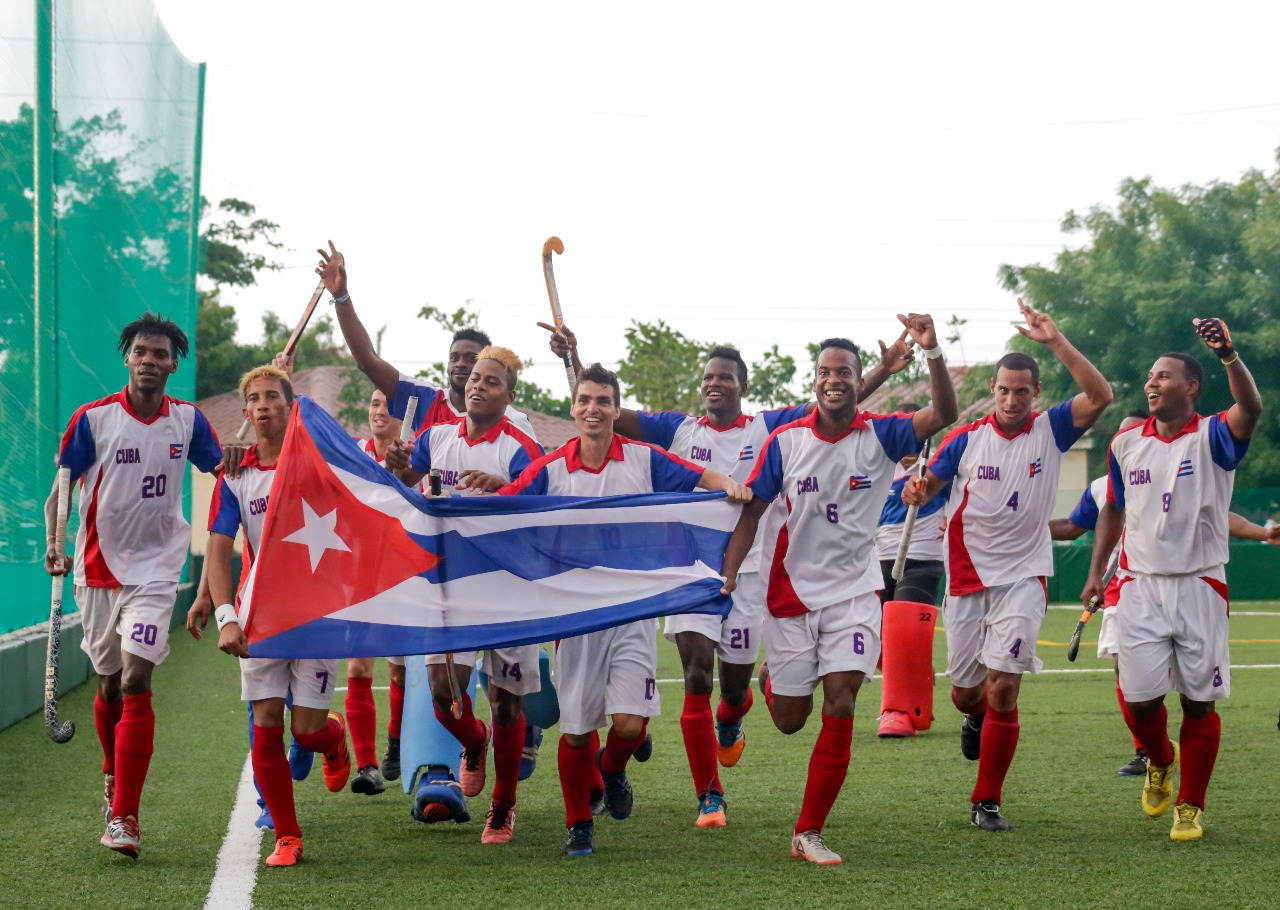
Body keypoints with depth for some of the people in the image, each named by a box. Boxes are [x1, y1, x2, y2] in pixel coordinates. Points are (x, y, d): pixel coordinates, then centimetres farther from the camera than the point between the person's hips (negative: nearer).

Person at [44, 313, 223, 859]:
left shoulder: (187, 420, 1)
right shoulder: (93, 419, -5)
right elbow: (60, 490, -1)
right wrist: (54, 545, -17)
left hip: (156, 569, -1)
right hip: (99, 567, 1)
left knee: (136, 681, -14)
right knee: (109, 683, 12)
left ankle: (123, 819, -17)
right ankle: (113, 778, 41)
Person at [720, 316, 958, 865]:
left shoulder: (880, 436, -5)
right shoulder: (785, 441, -4)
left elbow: (943, 415, -20)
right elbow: (751, 512, 0)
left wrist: (932, 352, -35)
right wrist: (728, 578, -11)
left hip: (854, 591, -1)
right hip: (791, 591, 1)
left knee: (840, 707, -13)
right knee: (790, 720, 8)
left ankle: (808, 834, -3)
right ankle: (771, 677, 47)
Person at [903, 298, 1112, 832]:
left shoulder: (1050, 431, -3)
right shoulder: (965, 439, 1)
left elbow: (1100, 396, -17)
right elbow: (931, 483, 9)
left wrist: (1055, 342, -25)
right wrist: (917, 492, -16)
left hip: (1023, 578, -2)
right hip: (967, 578, 2)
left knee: (1002, 688, -12)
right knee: (965, 688, 10)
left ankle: (987, 802, 0)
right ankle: (976, 716, 50)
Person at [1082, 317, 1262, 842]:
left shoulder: (1211, 438, -4)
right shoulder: (1126, 444, 8)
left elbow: (1250, 410, -26)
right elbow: (1113, 510, 18)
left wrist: (1229, 355, -43)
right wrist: (1096, 573, 10)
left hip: (1200, 586, -3)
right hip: (1140, 584, 3)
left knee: (1199, 701, 0)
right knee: (1138, 697, -3)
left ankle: (1190, 806, 14)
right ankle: (1160, 760, 30)